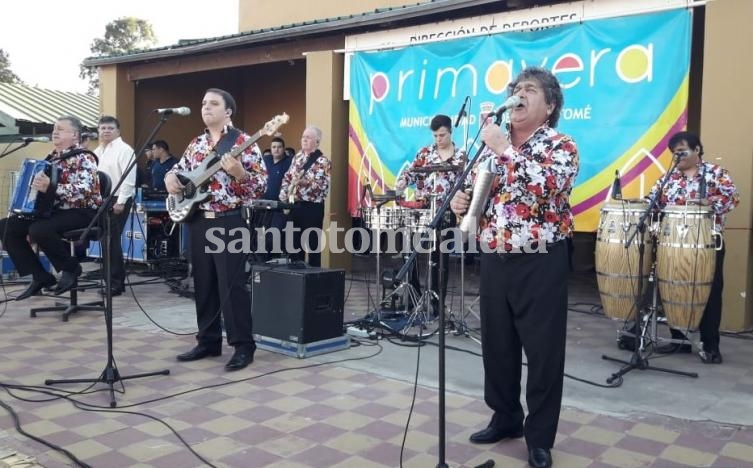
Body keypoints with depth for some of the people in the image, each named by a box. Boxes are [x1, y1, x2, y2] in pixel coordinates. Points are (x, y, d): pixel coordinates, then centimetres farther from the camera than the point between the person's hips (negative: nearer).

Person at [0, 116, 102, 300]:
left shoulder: (83, 157, -10)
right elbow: (44, 188, 29)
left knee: (39, 229, -34)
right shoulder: (52, 157, 15)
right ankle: (40, 276, -2)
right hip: (53, 210, 9)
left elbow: (85, 190, -28)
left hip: (80, 213, -9)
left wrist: (51, 188, -38)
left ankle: (70, 267, -9)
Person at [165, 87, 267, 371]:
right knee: (203, 284, 11)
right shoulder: (196, 144, 14)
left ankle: (243, 346, 2)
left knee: (231, 285, -7)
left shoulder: (243, 142, -5)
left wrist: (238, 173, -28)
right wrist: (170, 178, 3)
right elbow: (178, 169, 25)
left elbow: (262, 184, -11)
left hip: (229, 222, -7)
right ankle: (208, 341, 22)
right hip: (198, 221, 7)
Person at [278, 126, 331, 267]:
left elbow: (323, 186, -16)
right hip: (295, 206, 7)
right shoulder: (297, 157, 13)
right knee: (294, 243, 12)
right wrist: (283, 194, 3)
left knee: (313, 244, -1)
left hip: (312, 208, -7)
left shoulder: (323, 162, -8)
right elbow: (287, 177, 19)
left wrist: (304, 181, -27)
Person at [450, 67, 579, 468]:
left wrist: (504, 149, -21)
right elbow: (475, 194, 19)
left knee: (543, 353, 2)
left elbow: (548, 187, -25)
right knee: (496, 346, 14)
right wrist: (461, 201, -4)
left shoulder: (561, 146, -4)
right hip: (494, 261, 6)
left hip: (540, 264, -5)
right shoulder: (493, 144, 12)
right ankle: (505, 418, 34)